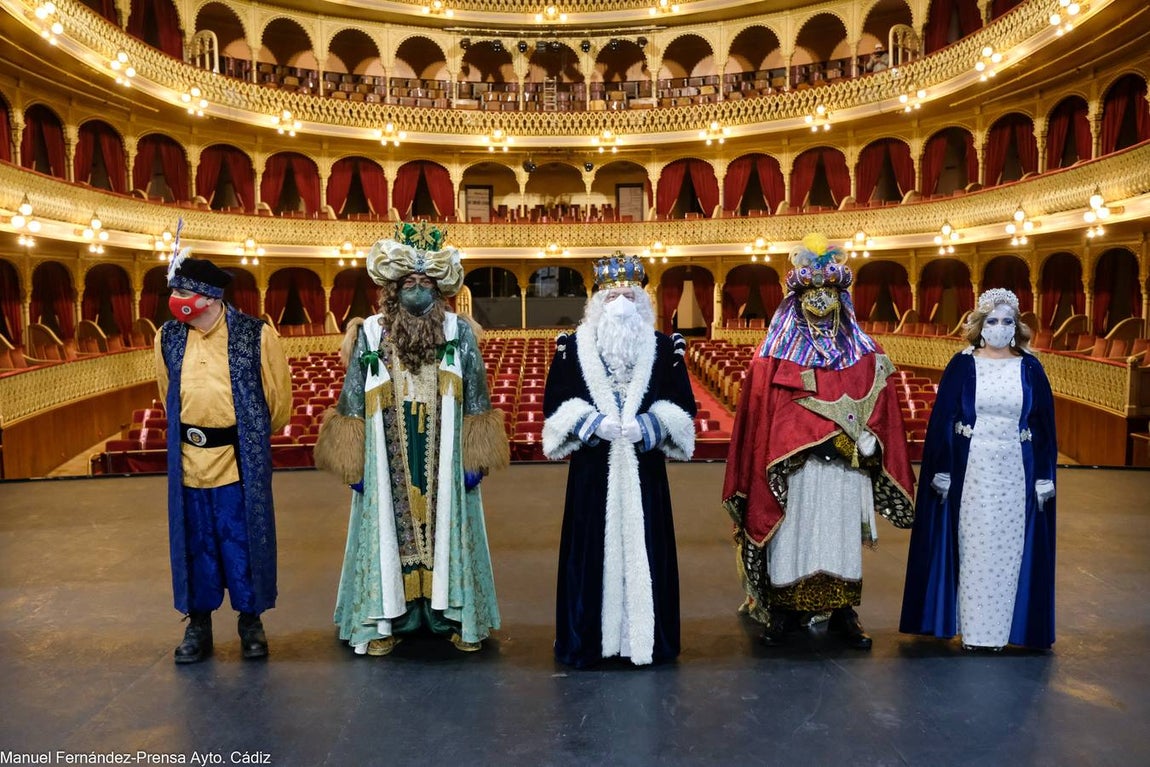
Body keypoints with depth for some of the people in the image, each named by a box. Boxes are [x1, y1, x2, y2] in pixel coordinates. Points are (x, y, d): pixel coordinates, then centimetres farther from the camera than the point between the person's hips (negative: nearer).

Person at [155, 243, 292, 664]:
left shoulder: (255, 334, -10)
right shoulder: (168, 337, 2)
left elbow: (278, 395, 1)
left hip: (241, 459, -3)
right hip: (189, 459, 3)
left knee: (244, 540, 6)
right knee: (195, 542, 11)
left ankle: (250, 619, 22)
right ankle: (198, 622, 26)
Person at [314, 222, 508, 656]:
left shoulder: (459, 333, 0)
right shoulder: (370, 336, -1)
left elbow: (475, 404, 2)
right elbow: (353, 405, 2)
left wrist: (474, 458, -1)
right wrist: (355, 463, -1)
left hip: (444, 463, 0)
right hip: (388, 466, 0)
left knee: (446, 527, 7)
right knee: (390, 528, 6)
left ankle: (457, 614, 21)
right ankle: (387, 619, 20)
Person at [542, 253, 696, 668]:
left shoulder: (663, 347, 5)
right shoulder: (575, 346, 3)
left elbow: (680, 406, 3)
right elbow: (558, 405, 1)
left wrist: (646, 425, -14)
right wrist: (595, 422, -14)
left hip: (644, 470, 1)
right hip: (593, 470, 0)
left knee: (642, 549, 4)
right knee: (591, 551, 3)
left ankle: (646, 635, 17)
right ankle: (587, 638, 15)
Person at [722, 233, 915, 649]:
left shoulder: (864, 357, 9)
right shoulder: (776, 356, 1)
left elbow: (882, 409, 8)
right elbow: (758, 413, -2)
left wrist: (869, 437, -9)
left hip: (844, 471, 2)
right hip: (793, 471, -2)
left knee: (841, 538, 8)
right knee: (790, 537, 3)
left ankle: (843, 614, 21)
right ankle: (784, 612, 16)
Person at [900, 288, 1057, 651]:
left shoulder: (1030, 368, 4)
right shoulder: (962, 365, -1)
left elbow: (1044, 425, 6)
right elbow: (941, 419, -2)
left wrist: (1044, 477, 1)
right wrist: (941, 471, -7)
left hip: (1015, 471, 2)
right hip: (970, 470, -1)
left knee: (1008, 547, 5)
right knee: (972, 546, 3)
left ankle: (998, 628, 17)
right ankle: (972, 629, 13)